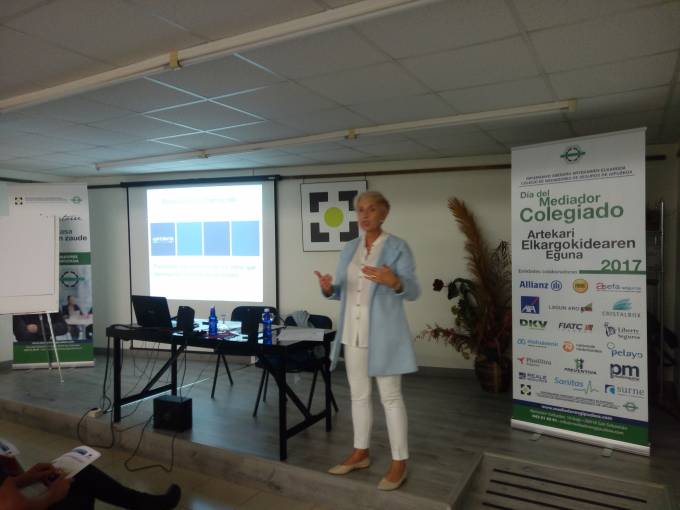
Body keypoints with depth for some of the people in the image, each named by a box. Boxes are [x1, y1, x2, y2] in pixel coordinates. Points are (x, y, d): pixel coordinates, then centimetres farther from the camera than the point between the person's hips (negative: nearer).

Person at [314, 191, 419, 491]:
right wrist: (328, 288, -11)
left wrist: (394, 282, -32)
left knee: (390, 397, 1)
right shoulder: (349, 249, 10)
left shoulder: (397, 247, -7)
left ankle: (400, 463, 14)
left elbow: (413, 292, -11)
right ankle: (360, 453, 29)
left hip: (383, 333, -6)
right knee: (358, 395, 14)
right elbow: (342, 292, 12)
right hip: (353, 332, 6)